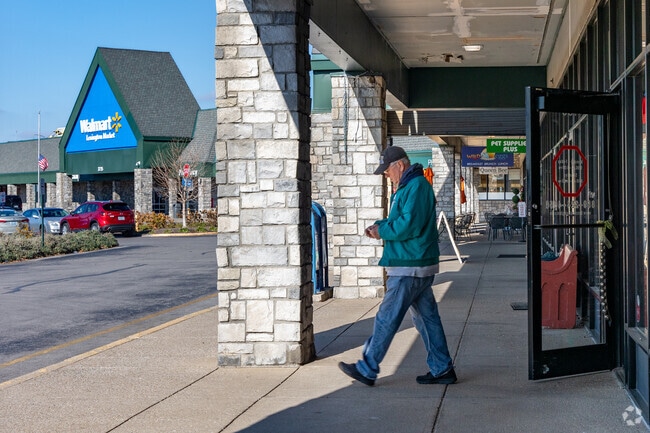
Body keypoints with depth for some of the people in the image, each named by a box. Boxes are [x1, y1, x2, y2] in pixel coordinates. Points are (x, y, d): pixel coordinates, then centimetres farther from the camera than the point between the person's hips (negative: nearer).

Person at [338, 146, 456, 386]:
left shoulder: (417, 186, -16)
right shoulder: (406, 187, 18)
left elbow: (409, 225, -24)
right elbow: (399, 220, 25)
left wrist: (381, 230, -11)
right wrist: (380, 225, 6)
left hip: (409, 267, -11)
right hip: (419, 267, 11)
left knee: (387, 318, -4)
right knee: (426, 317, 12)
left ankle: (367, 369, 3)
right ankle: (442, 370, 16)